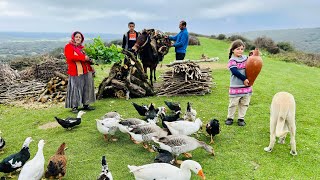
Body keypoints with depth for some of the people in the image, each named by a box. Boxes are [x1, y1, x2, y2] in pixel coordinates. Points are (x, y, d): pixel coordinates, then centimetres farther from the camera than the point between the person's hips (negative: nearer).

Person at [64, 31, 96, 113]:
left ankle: (86, 105, 20)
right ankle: (74, 107, 3)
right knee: (75, 89, -4)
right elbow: (70, 57, -18)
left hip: (86, 71, 7)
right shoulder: (69, 47, -1)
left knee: (86, 88, 10)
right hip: (76, 72, -7)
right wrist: (83, 57, -19)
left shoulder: (82, 47, 19)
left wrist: (89, 59, 7)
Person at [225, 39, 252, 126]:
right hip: (235, 87, -5)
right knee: (233, 103, 3)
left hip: (246, 86, 6)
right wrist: (244, 79, -20)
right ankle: (230, 118, 19)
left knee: (244, 104, 11)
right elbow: (235, 72, -18)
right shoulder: (232, 60, -7)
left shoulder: (246, 58, 11)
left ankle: (241, 118, 23)